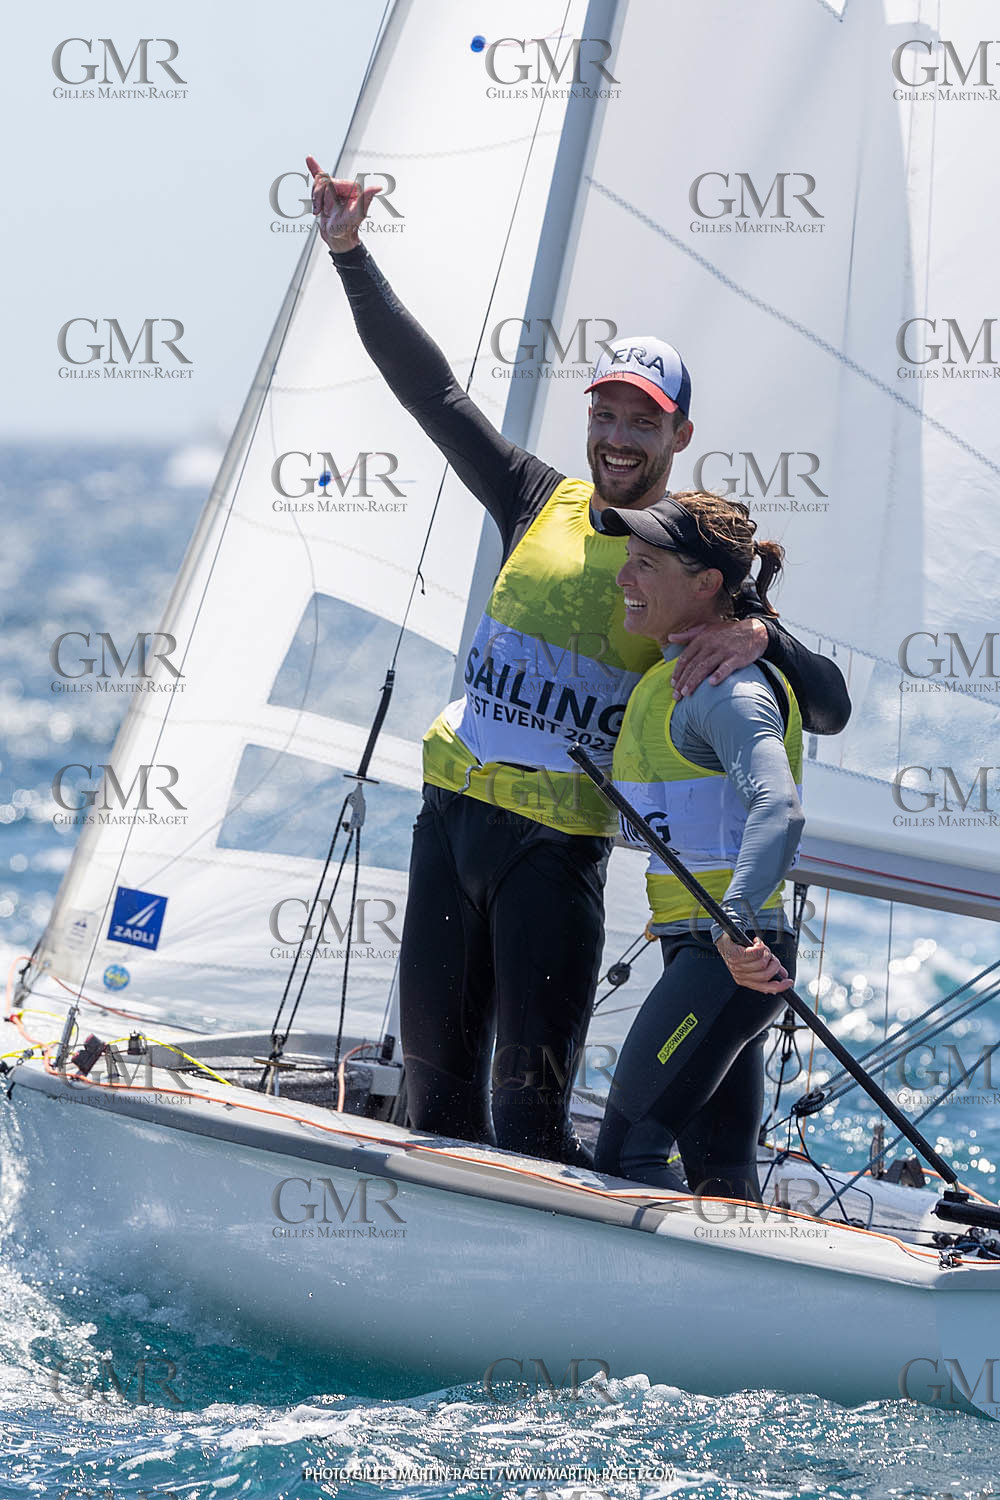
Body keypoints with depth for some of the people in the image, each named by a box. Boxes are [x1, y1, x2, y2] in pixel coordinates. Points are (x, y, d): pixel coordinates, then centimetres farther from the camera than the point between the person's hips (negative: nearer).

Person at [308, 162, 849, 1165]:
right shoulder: (540, 505, 9)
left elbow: (828, 706, -5)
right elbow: (430, 389, 11)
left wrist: (758, 637, -25)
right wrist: (350, 255, 6)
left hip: (558, 844, -4)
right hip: (453, 806, 4)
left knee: (528, 1110, -8)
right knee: (435, 1080, 11)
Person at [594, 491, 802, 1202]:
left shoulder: (728, 684, -15)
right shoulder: (672, 673, 16)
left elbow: (778, 806, -32)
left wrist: (735, 919, -46)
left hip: (728, 955, -10)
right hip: (712, 952, 10)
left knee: (624, 1154, -12)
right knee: (721, 1176, 13)